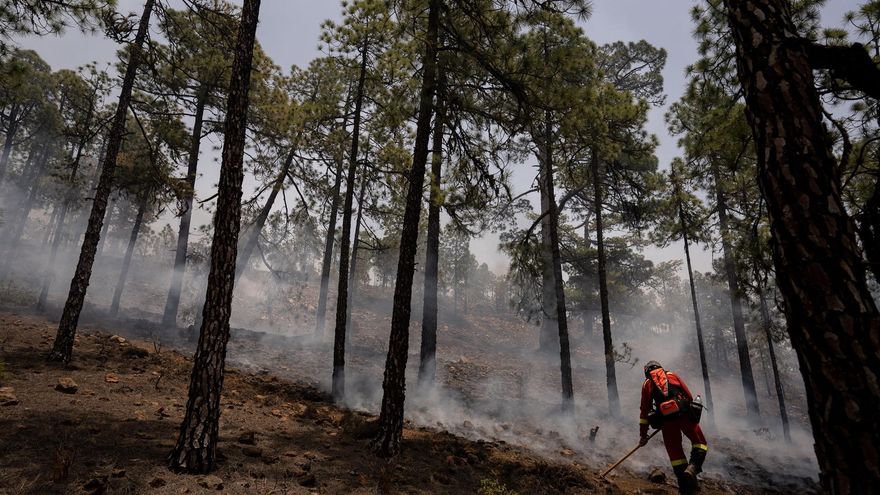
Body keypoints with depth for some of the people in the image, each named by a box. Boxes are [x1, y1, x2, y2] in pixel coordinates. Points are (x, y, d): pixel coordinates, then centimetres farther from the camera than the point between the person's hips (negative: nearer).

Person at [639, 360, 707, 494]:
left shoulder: (647, 384, 21)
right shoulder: (672, 375, 24)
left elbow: (644, 410, 17)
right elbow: (689, 396, 19)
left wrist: (643, 434, 21)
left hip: (666, 418, 0)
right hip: (684, 413, 0)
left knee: (675, 451, 11)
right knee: (700, 442, 13)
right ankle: (693, 467, -11)